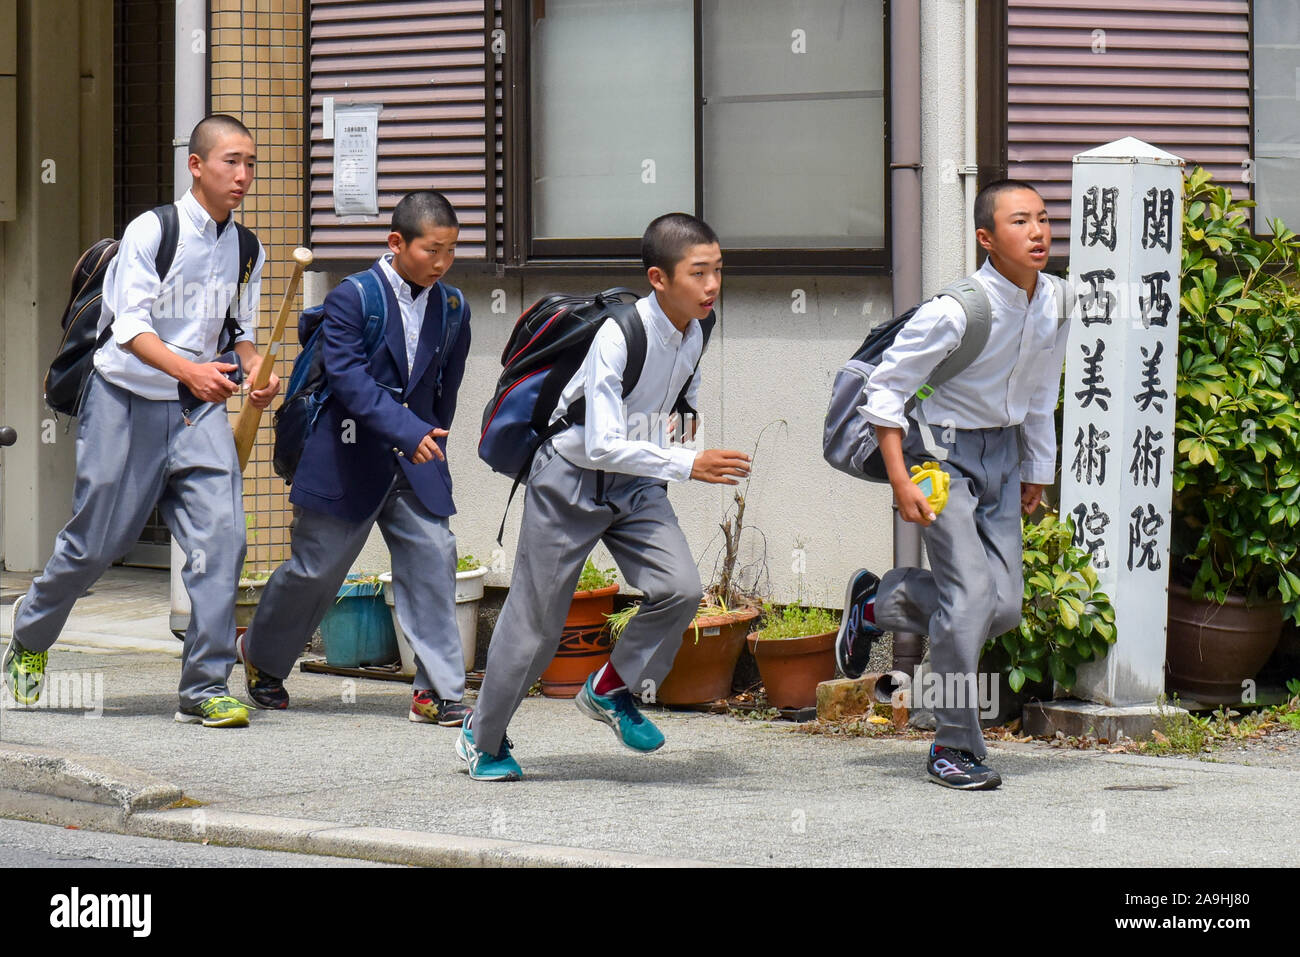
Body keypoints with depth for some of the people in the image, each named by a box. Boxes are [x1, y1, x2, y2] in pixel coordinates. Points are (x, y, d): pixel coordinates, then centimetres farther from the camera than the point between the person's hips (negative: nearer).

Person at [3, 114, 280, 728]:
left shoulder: (247, 250, 6)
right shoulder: (151, 231, -12)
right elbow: (132, 327, -19)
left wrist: (257, 373, -4)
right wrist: (189, 371, -35)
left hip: (200, 408, 4)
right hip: (127, 401, -4)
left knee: (221, 535, -13)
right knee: (97, 540, 5)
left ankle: (205, 688, -5)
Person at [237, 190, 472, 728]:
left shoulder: (452, 308, 5)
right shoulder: (352, 298, -12)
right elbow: (349, 379, -22)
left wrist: (431, 442, 14)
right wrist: (408, 431, -31)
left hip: (415, 463, 4)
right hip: (348, 459, -4)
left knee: (433, 558, -10)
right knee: (316, 568, 6)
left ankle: (438, 691, -6)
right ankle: (262, 655, 32)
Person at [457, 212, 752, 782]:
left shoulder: (694, 335, -7)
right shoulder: (619, 336, -30)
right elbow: (602, 447, -35)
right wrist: (687, 464, -38)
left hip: (635, 483, 6)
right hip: (570, 479, -6)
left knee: (681, 587, -16)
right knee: (536, 620, 4)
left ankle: (611, 689, 8)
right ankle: (482, 737, 26)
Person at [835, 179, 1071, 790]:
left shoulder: (1052, 306, -3)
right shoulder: (956, 310, -23)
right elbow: (886, 387, -16)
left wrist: (1038, 471, 19)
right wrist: (900, 480, -19)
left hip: (1002, 452, 7)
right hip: (943, 449, -7)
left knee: (1004, 606, -1)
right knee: (971, 592, -16)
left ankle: (876, 603, 26)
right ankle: (954, 746, -2)